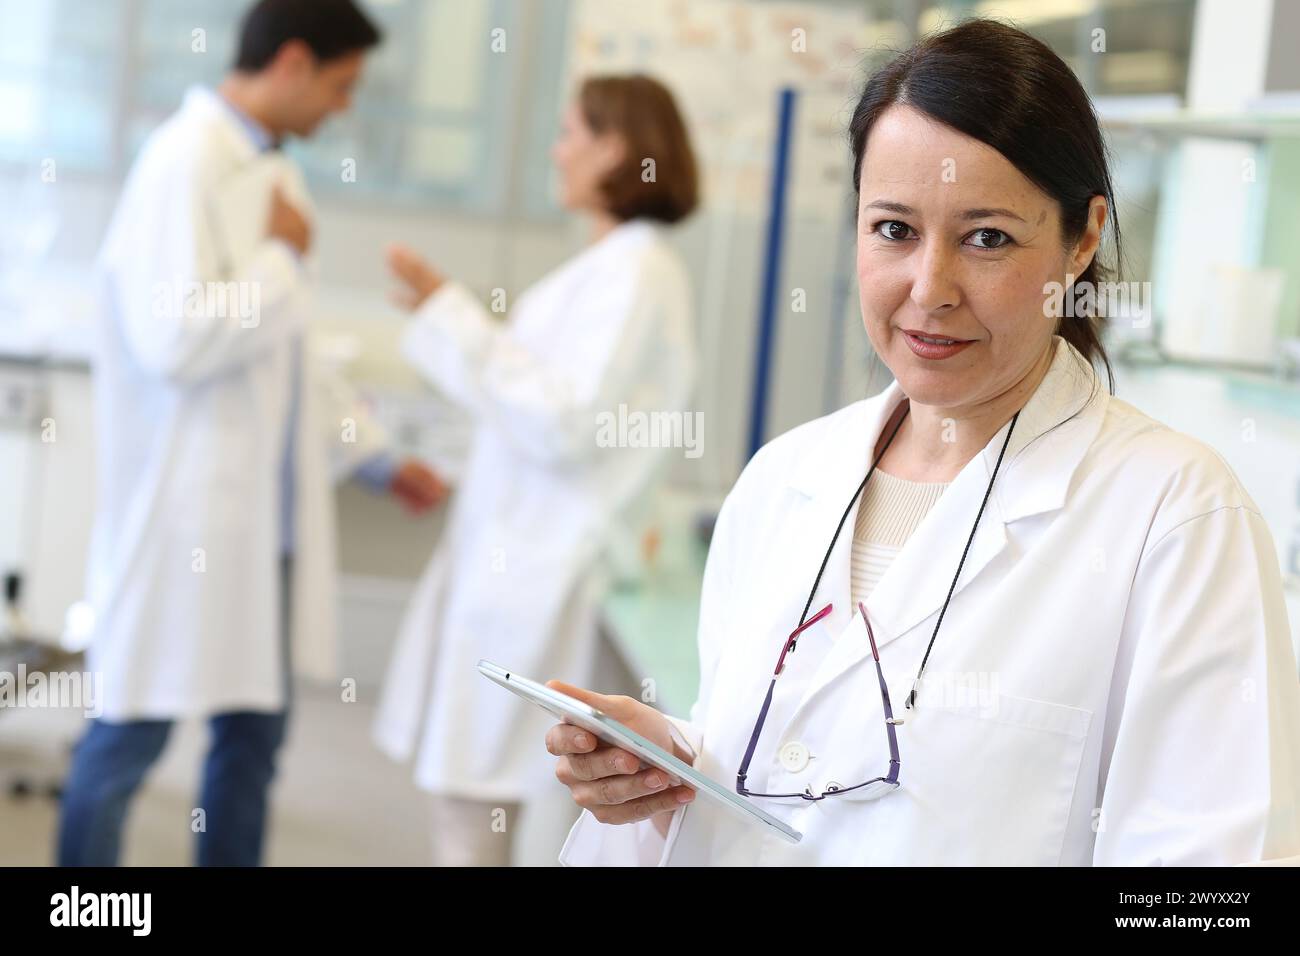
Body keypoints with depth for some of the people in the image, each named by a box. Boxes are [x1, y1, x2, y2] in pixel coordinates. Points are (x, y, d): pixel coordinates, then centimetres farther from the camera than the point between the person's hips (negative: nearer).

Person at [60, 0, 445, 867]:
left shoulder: (275, 172, 11)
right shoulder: (185, 161, -14)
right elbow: (175, 340, -25)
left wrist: (377, 456, 22)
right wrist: (284, 258, -13)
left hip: (265, 508, 8)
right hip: (184, 507, -8)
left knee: (255, 727, 12)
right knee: (134, 733, 3)